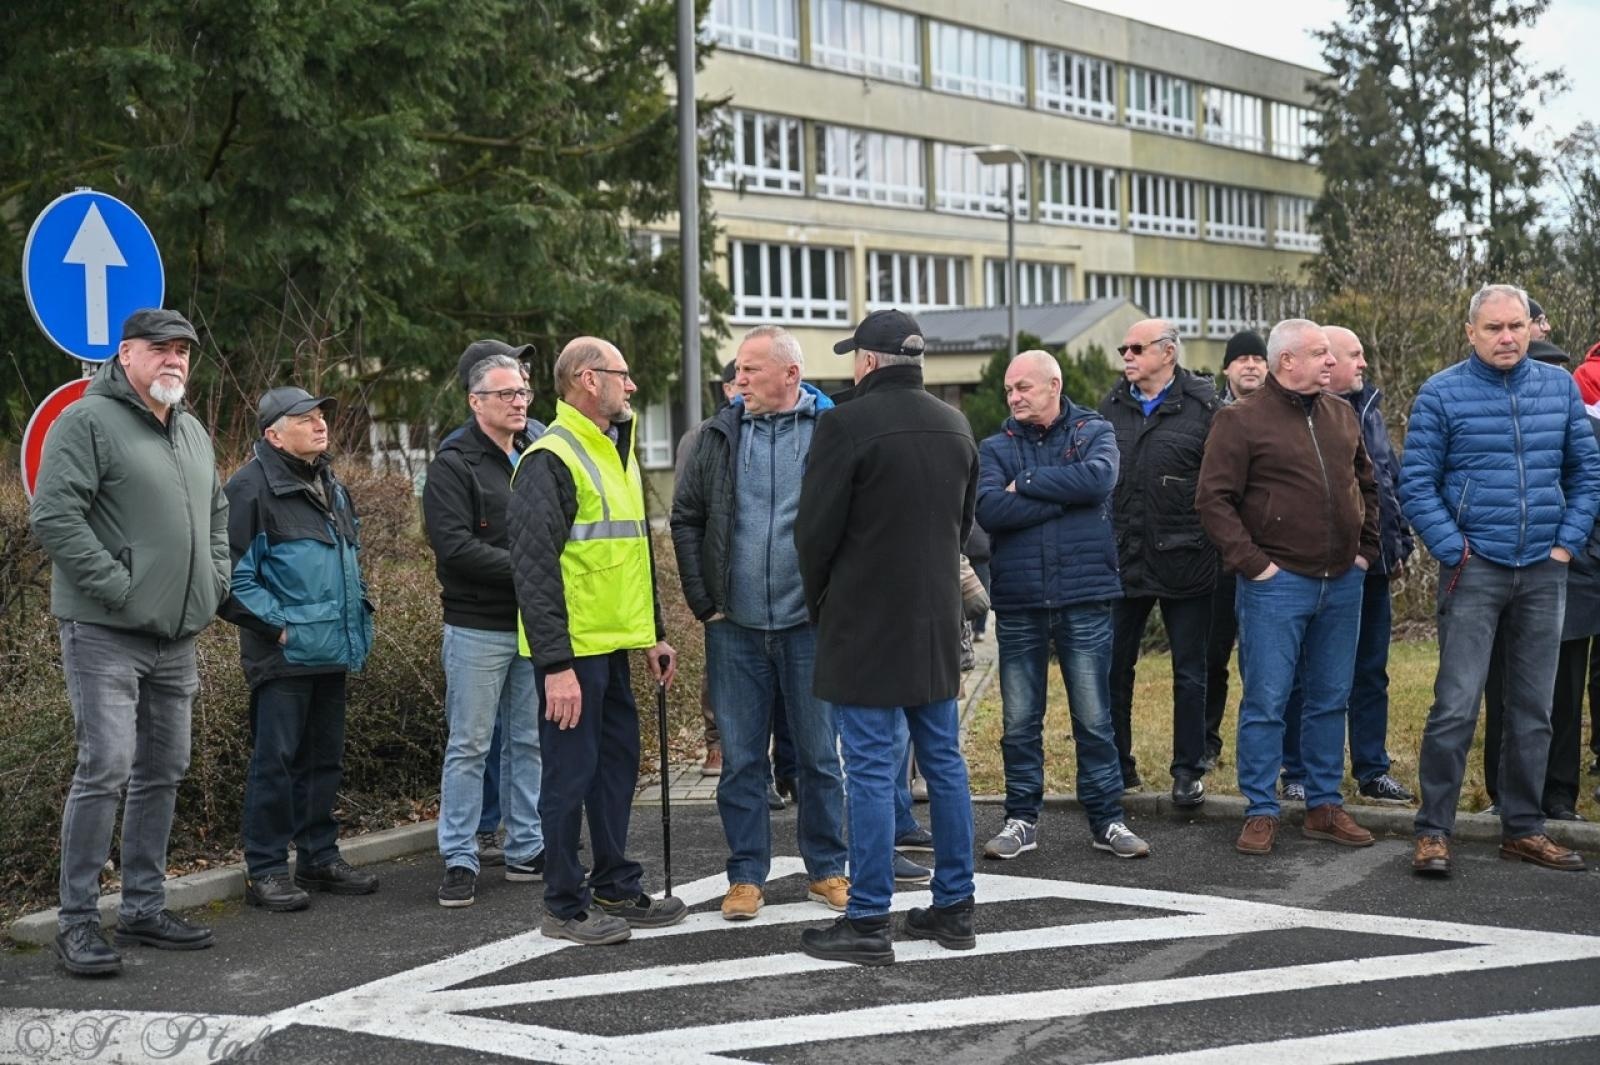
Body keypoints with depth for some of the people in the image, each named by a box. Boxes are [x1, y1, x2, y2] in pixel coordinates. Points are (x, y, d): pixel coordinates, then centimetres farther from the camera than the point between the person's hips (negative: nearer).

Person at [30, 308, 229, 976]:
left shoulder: (193, 433, 17)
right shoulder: (88, 421, -9)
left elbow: (218, 513, 28)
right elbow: (53, 516, -17)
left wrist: (215, 581, 13)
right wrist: (118, 587, -19)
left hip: (177, 637, 8)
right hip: (105, 633, -8)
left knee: (162, 772, 12)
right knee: (105, 769, -11)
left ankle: (144, 908, 22)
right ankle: (77, 921, -1)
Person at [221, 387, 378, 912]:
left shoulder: (331, 486, 17)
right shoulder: (251, 487, -11)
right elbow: (234, 575, -15)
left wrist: (359, 615, 18)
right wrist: (277, 625, -17)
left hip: (332, 651, 8)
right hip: (283, 653, -8)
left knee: (323, 759, 14)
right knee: (275, 761, -3)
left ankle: (320, 857, 25)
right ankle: (265, 870, 5)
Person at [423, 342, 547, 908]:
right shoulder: (453, 465, -8)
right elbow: (454, 545, -18)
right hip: (478, 628, -6)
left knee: (529, 742, 12)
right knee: (470, 746, 0)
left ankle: (526, 850, 22)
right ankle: (460, 861, 7)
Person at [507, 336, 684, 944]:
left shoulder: (616, 453, 16)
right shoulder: (550, 460, -15)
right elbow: (534, 569, -19)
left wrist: (654, 633, 21)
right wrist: (555, 665, -22)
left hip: (613, 644, 9)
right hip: (571, 650, -9)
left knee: (618, 762, 15)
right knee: (571, 773, -1)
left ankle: (616, 888, 27)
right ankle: (566, 906, 10)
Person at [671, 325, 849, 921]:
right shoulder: (718, 436, 6)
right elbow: (685, 519, 9)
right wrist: (702, 600, 1)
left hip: (810, 623, -2)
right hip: (735, 626, 2)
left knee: (819, 755, 8)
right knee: (741, 759, 8)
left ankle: (827, 870, 21)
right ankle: (746, 876, 18)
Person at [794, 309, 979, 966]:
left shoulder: (847, 425, -14)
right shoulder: (955, 426, 10)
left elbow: (815, 529, -11)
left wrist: (819, 601, 6)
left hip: (864, 627, -7)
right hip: (936, 624, 7)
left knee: (871, 771, -4)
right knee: (944, 762, 12)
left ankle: (868, 922, 1)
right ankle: (954, 906, 19)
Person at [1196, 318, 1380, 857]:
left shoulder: (1342, 415, 11)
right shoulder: (1241, 420, -7)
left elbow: (1366, 485, 22)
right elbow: (1213, 498, -10)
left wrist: (1365, 548, 13)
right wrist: (1251, 563, -14)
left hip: (1342, 583, 6)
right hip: (1278, 585, -6)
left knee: (1330, 701, 12)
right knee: (1265, 702, -2)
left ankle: (1325, 807, 22)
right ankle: (1261, 813, 7)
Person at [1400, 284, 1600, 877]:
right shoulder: (1441, 394, -3)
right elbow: (1416, 483, -5)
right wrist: (1453, 552, -10)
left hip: (1544, 571, 4)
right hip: (1475, 571, -4)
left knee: (1534, 711, 10)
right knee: (1457, 706, -8)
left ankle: (1523, 828, 20)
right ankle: (1433, 831, 1)